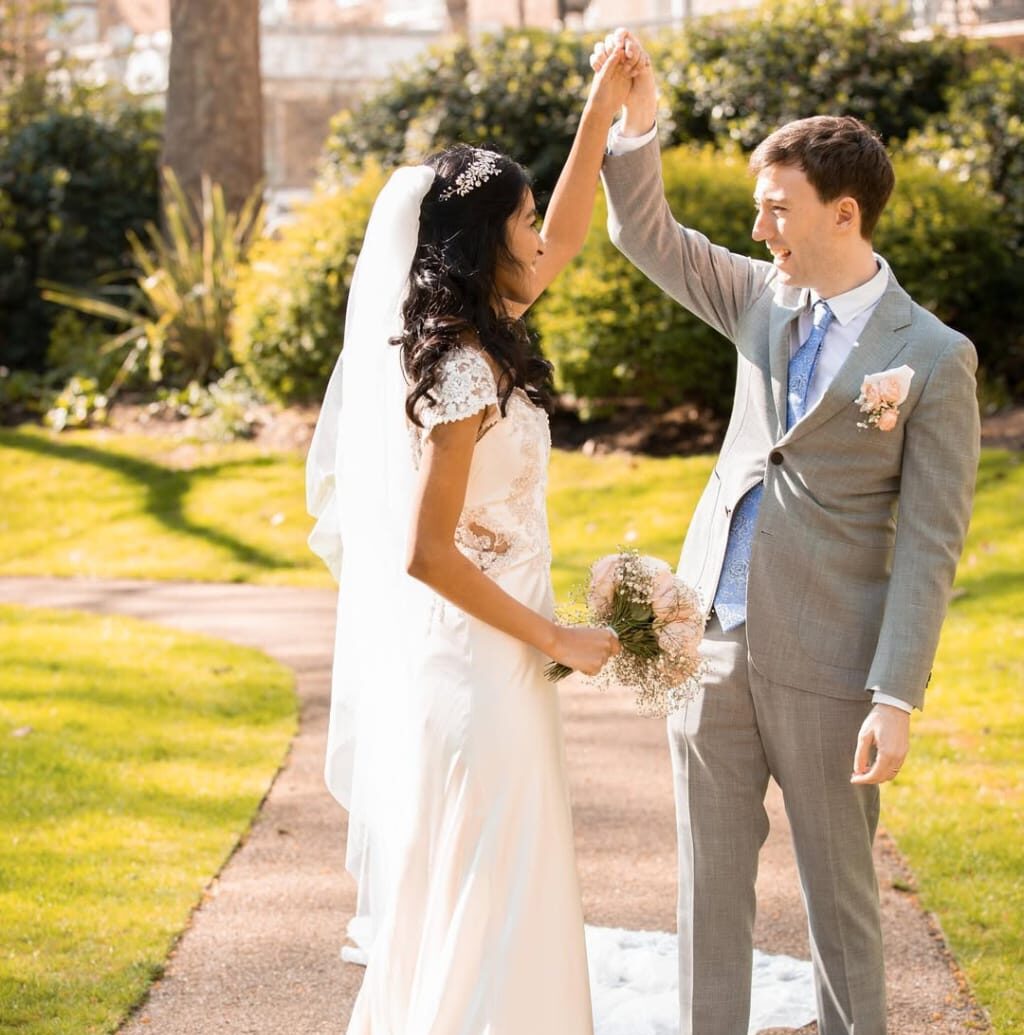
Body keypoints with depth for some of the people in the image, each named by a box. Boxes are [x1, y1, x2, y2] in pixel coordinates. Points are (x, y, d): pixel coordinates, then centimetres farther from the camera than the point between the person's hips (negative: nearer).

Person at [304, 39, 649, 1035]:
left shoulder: (440, 335, 5)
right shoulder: (464, 373, -22)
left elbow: (562, 246, 19)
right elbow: (429, 554, -23)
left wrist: (600, 115, 12)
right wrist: (556, 641, -15)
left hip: (438, 656, 10)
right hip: (474, 664, -10)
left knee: (438, 882, 21)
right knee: (483, 893, 1)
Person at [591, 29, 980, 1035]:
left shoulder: (933, 359, -9)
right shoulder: (765, 297, 8)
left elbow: (928, 544, -11)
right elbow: (644, 234, 13)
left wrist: (896, 699, -16)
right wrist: (636, 120, -5)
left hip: (822, 667, -5)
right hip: (709, 641, 5)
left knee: (839, 893, 8)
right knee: (710, 879, 10)